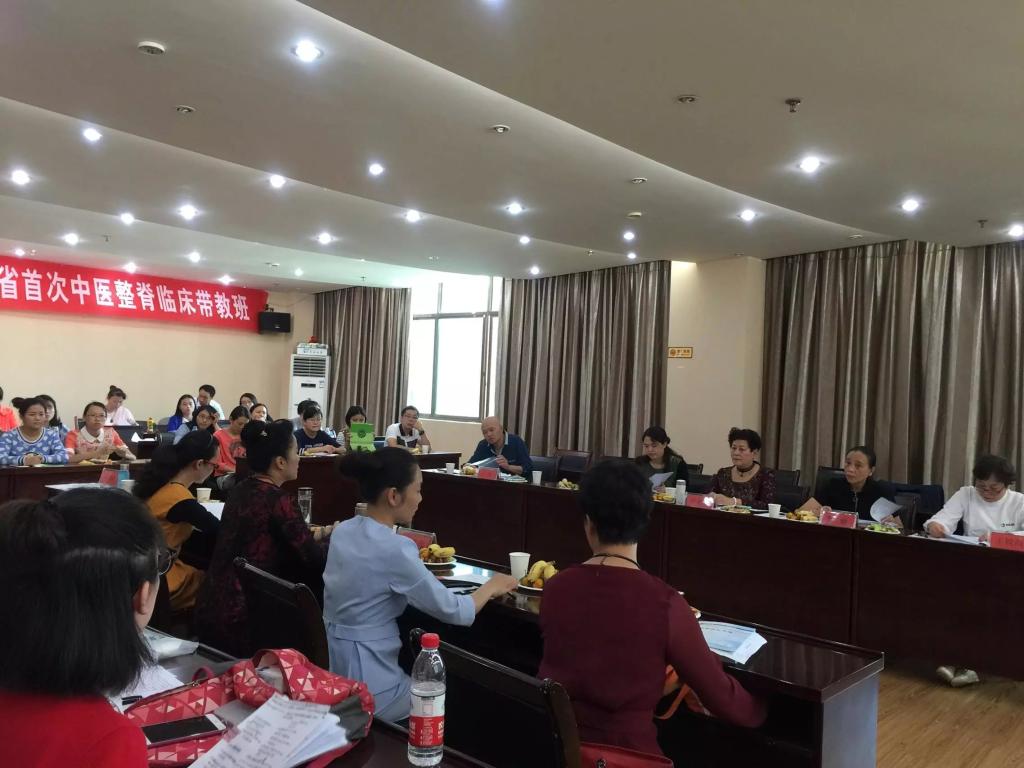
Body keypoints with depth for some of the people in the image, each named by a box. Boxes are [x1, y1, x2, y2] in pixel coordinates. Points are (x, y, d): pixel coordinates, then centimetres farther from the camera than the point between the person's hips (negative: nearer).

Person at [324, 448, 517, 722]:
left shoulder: (343, 531, 0)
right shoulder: (393, 549, -24)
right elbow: (455, 612, -16)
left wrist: (423, 573, 10)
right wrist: (491, 587, 1)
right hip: (366, 692, -8)